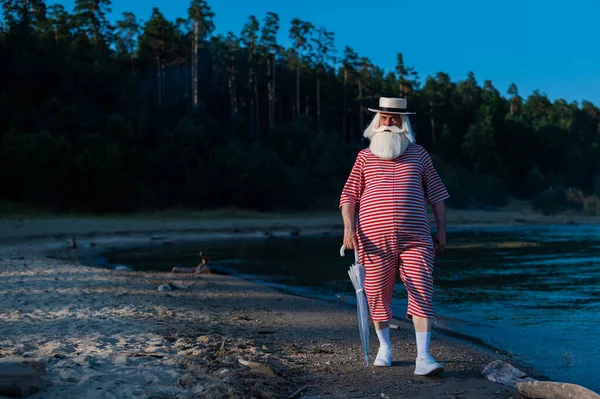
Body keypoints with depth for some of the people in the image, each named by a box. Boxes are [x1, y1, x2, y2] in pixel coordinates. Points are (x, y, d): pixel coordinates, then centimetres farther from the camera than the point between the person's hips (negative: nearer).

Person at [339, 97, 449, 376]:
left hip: (415, 239, 0)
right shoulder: (365, 157, 9)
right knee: (378, 295, 7)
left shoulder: (418, 154, 10)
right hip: (374, 239, 0)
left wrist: (442, 230, 6)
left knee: (422, 294, -10)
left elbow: (436, 194, 13)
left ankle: (423, 358, -10)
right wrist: (348, 227, -7)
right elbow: (349, 196, 7)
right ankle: (384, 347, 28)